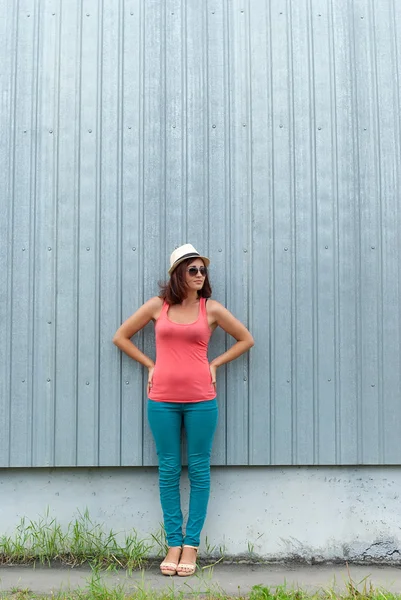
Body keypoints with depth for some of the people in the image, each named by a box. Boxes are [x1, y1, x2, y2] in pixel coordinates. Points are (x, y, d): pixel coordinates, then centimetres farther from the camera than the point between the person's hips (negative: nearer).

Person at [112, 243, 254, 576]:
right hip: (162, 400, 1)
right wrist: (150, 365, 6)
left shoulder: (211, 309, 2)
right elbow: (121, 337, 12)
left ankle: (191, 544, 15)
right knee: (169, 470, 6)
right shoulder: (157, 306, 4)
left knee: (199, 470, 4)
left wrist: (215, 364, 4)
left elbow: (246, 339, 11)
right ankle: (174, 543, 16)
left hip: (200, 400, 0)